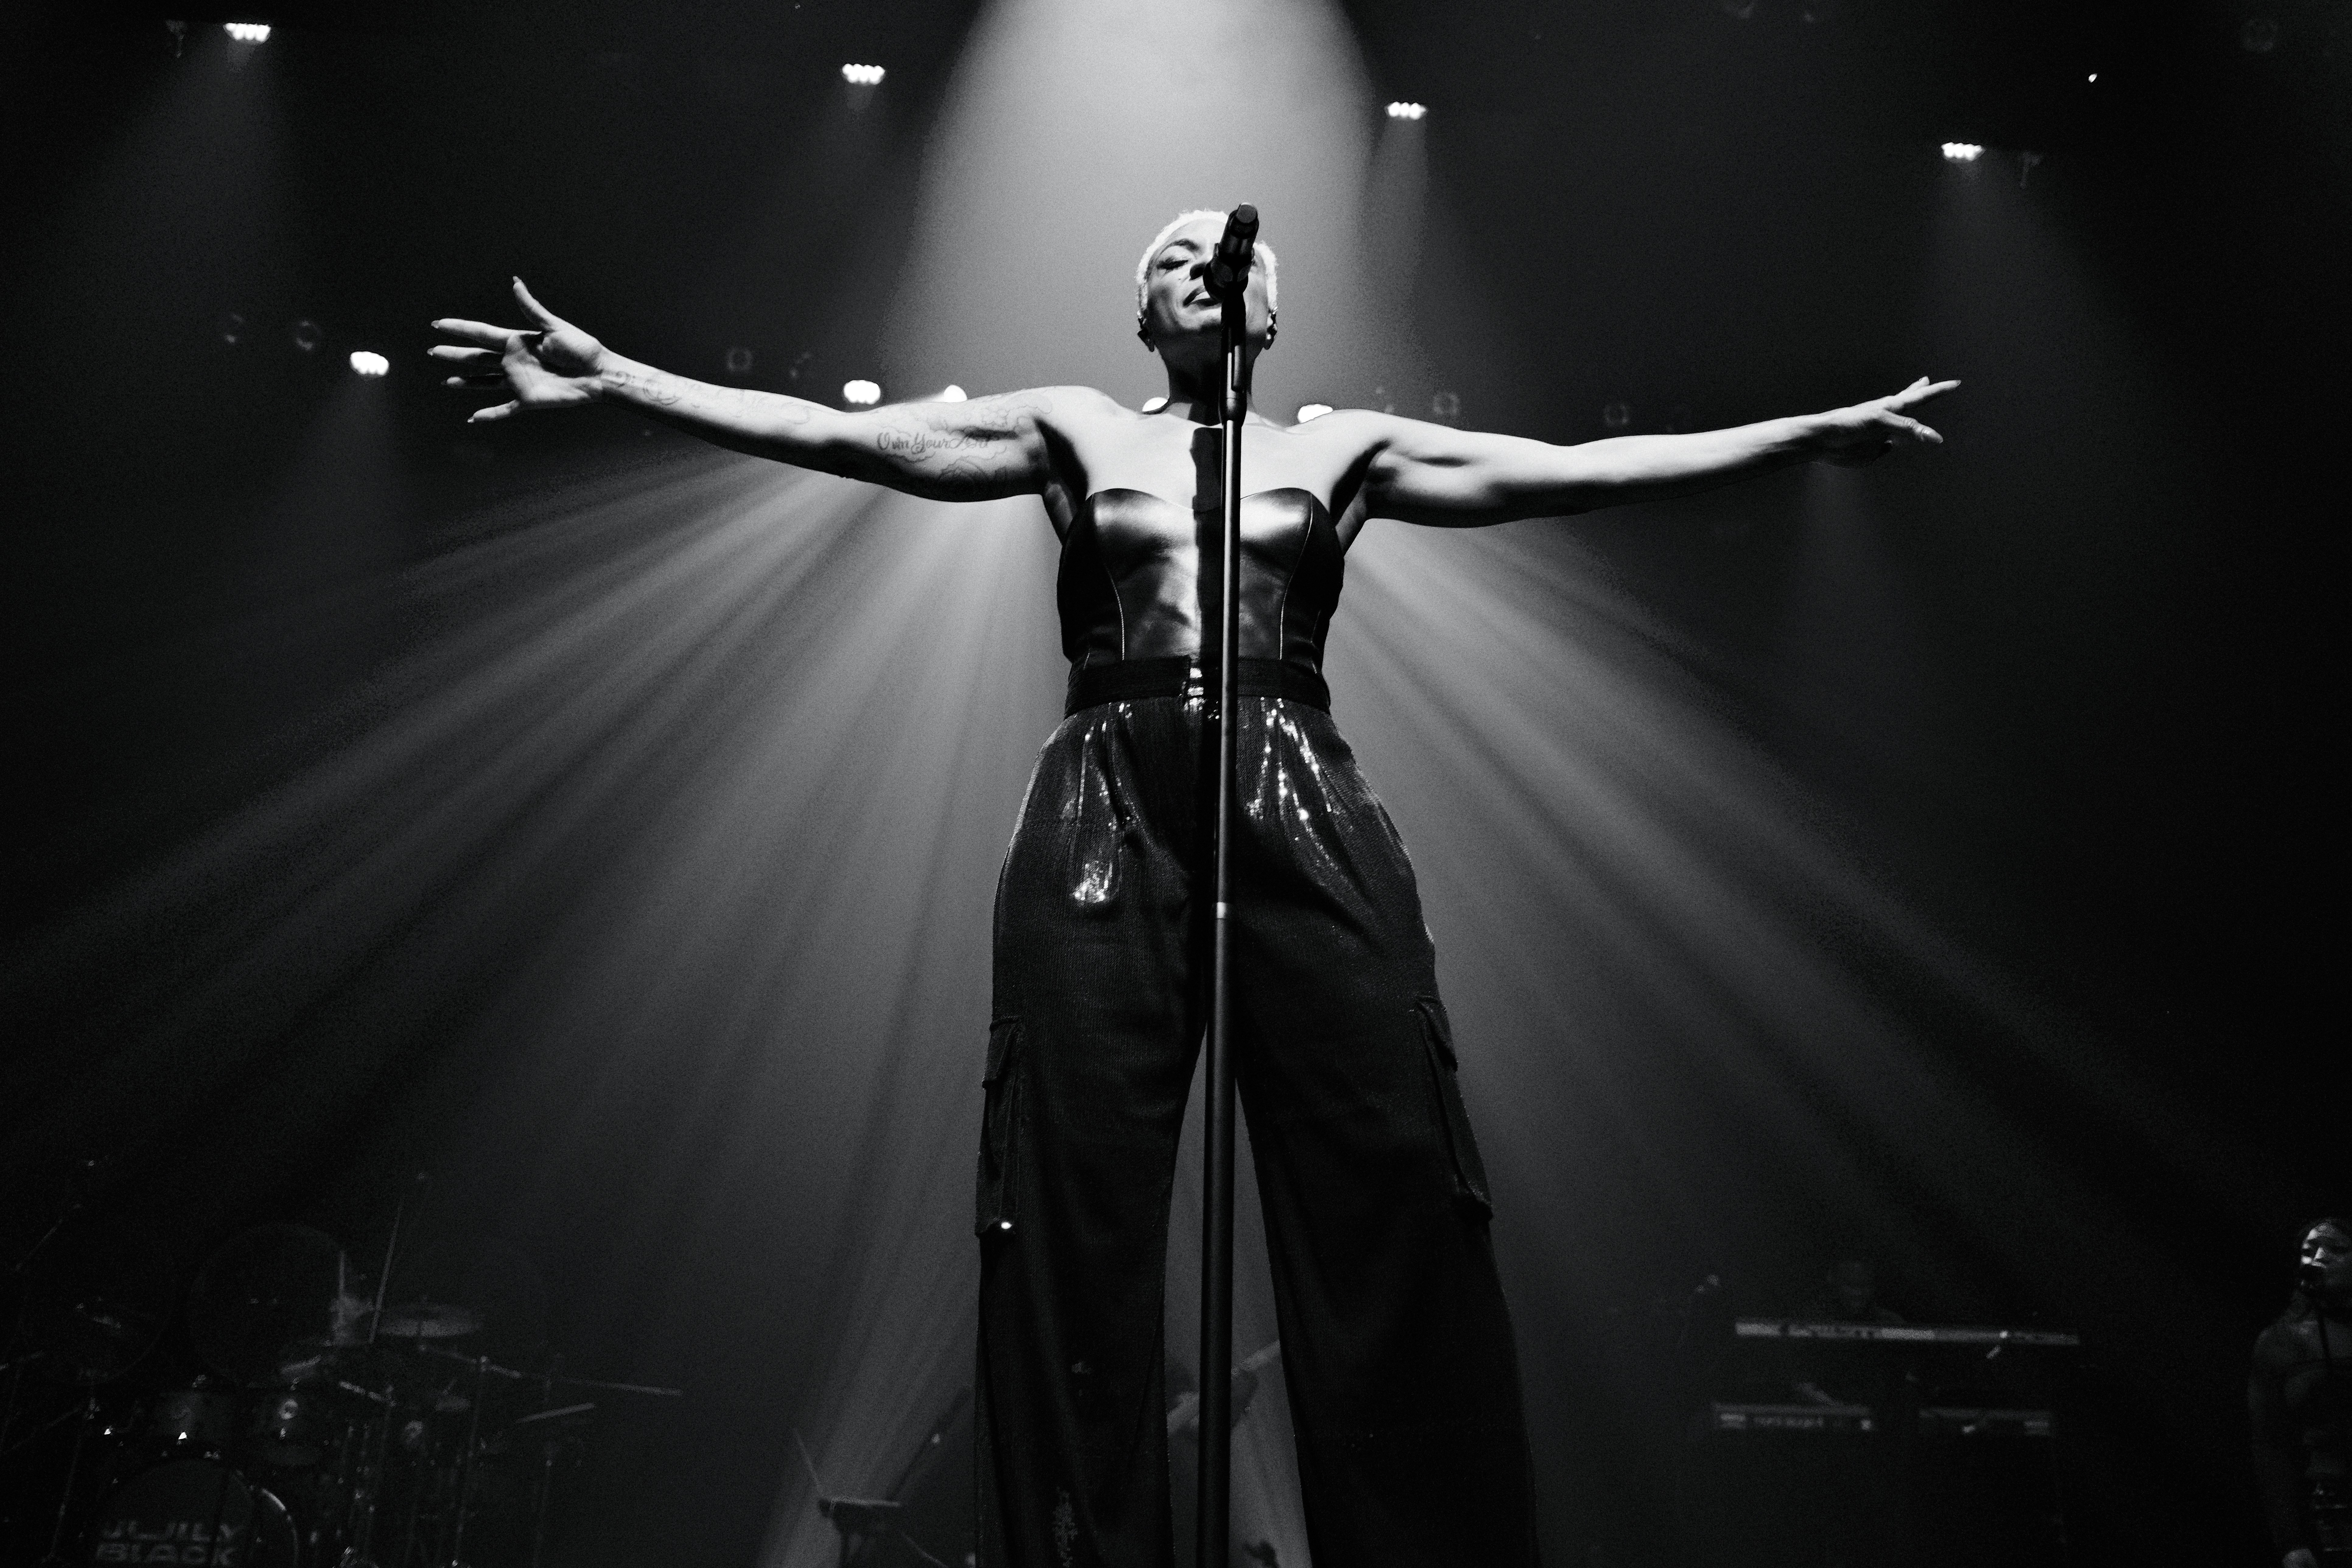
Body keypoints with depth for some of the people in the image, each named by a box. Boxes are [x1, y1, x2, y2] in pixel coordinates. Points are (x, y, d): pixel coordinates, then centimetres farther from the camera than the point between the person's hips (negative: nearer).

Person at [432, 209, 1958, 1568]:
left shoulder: (1343, 448, 18)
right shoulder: (1074, 431, 17)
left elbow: (1565, 472, 11)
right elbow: (835, 435, 9)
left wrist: (1814, 433, 7)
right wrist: (613, 376, 2)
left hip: (1305, 809, 1)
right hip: (1109, 811, 0)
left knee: (1390, 1195, -6)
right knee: (1079, 1210, -3)